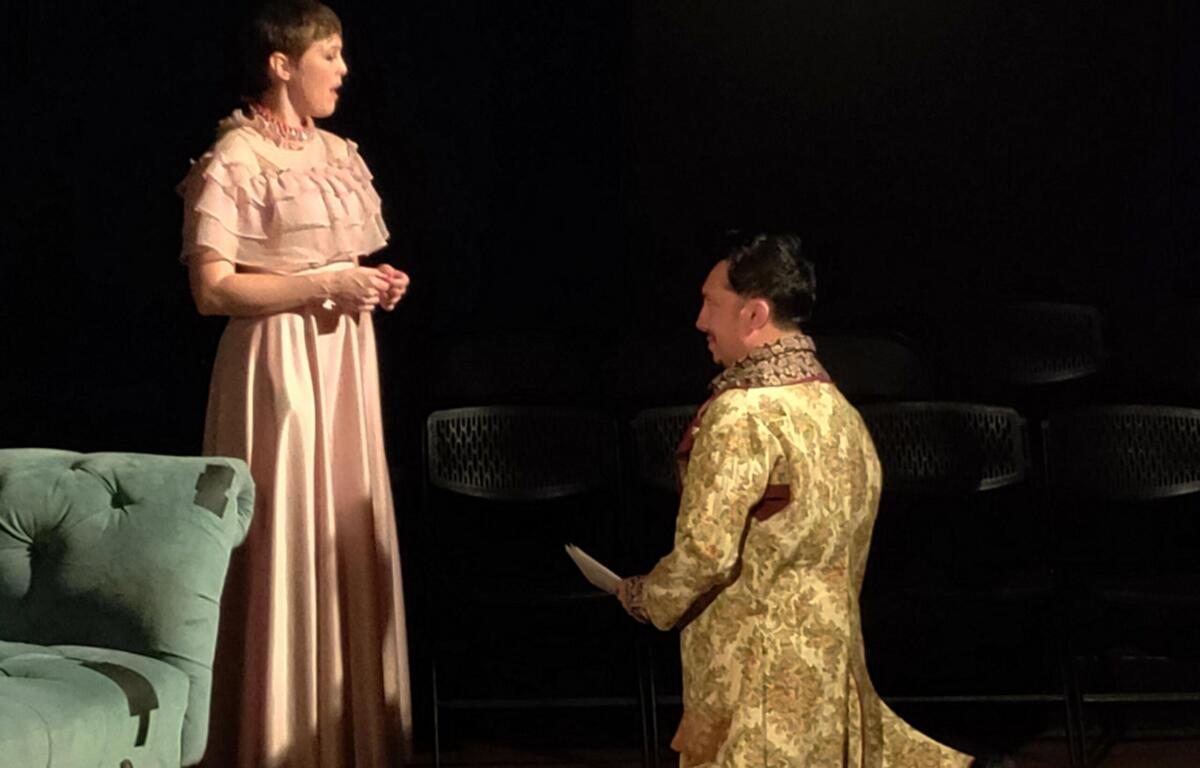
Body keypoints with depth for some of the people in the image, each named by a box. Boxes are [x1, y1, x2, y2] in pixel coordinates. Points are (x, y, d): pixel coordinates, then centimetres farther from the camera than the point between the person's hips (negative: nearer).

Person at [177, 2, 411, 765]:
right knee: (286, 545, -4)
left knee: (351, 539, 9)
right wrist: (326, 285, -18)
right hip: (279, 360, -8)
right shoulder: (235, 159, -10)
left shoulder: (338, 153, 13)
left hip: (345, 358, 8)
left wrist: (374, 282, 3)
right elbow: (212, 288, -16)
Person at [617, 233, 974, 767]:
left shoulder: (743, 413, -18)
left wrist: (645, 598, -2)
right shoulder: (836, 409, 9)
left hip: (759, 686, -8)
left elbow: (705, 552, -20)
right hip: (829, 663, 8)